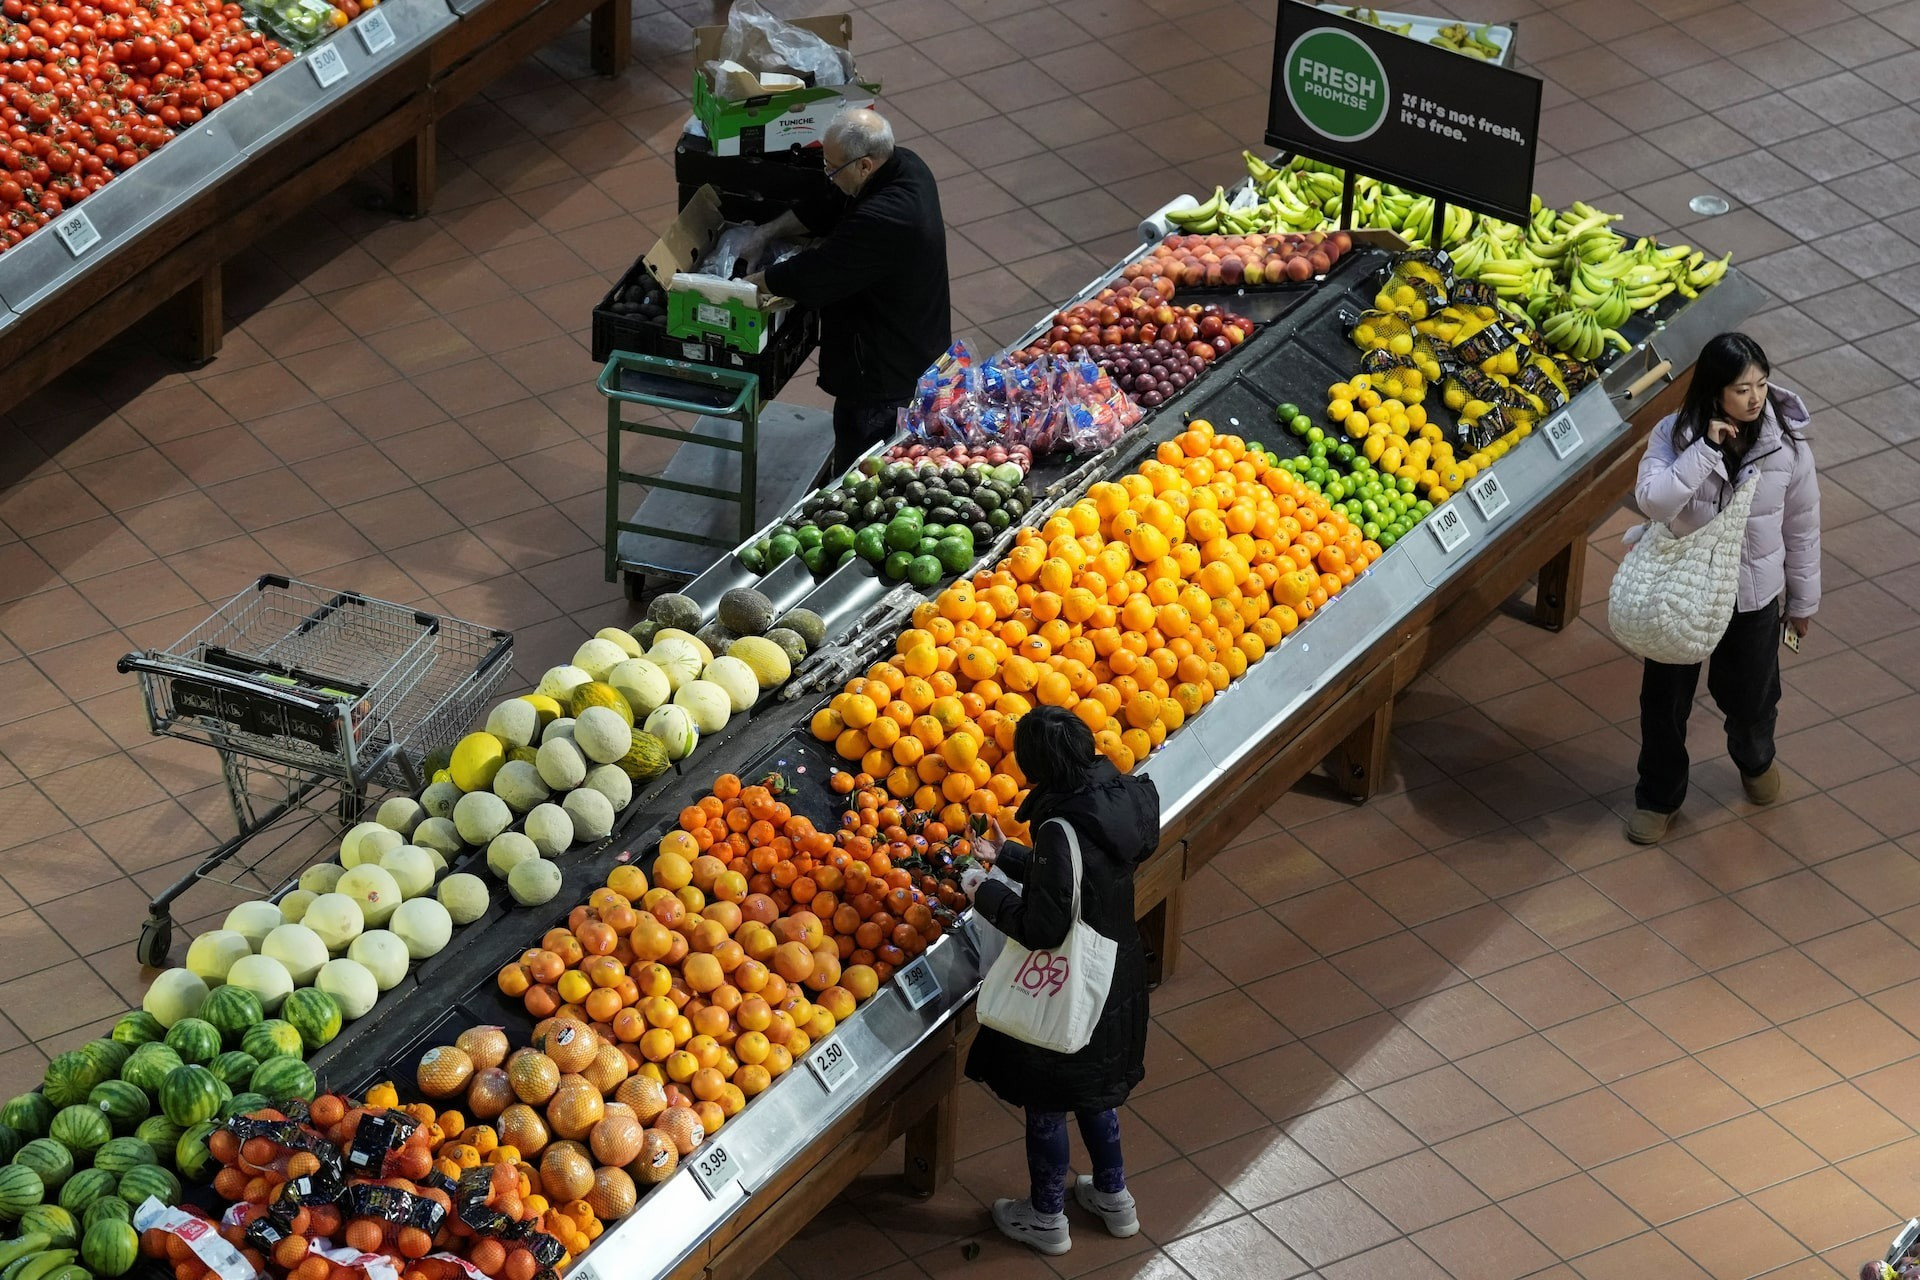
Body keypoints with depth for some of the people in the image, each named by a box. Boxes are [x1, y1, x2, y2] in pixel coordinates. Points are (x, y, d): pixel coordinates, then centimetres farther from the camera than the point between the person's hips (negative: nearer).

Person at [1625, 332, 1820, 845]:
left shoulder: (1787, 445, -16)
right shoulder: (1675, 434, -19)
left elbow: (1802, 527, -4)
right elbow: (1652, 501, -32)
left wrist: (1803, 600, 6)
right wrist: (1706, 450, -36)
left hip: (1753, 595, 1)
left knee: (1750, 697, 19)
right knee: (1665, 698, 14)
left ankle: (1755, 760, 54)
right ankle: (1659, 797, 37)